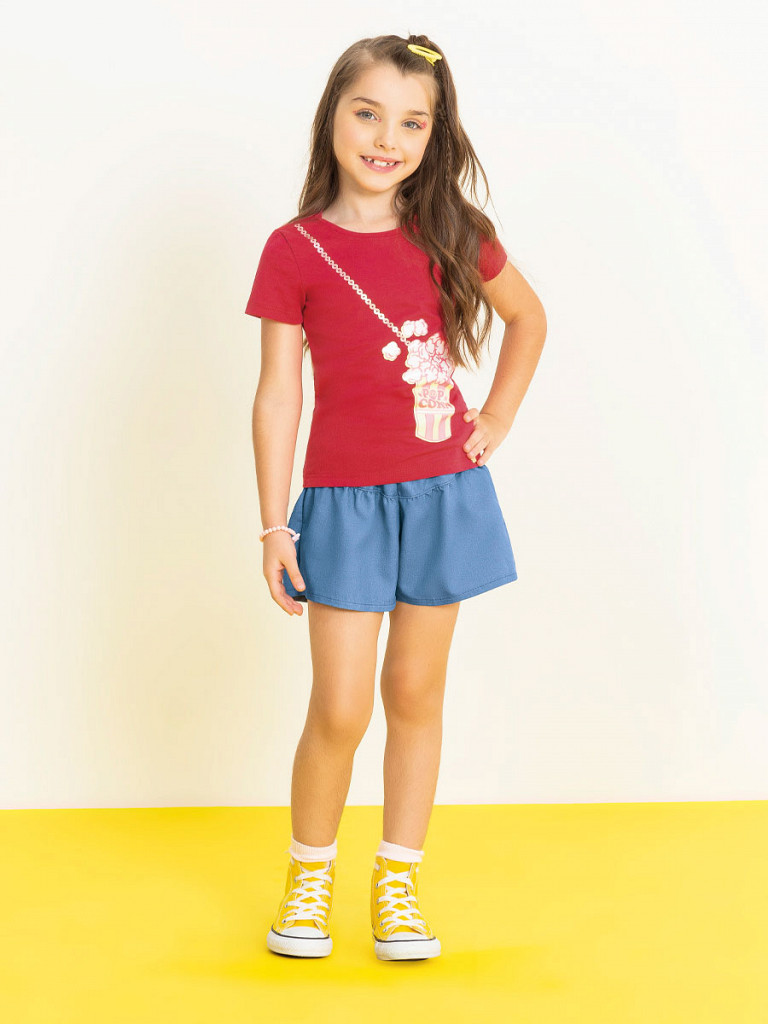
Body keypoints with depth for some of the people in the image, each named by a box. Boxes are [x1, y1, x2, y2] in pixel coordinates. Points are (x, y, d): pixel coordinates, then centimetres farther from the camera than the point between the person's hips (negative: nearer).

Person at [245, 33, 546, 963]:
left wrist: (497, 418, 9)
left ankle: (398, 884, 24)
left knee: (416, 692, 10)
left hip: (443, 493, 3)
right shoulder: (295, 248, -5)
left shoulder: (453, 234, 2)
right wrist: (273, 525, -6)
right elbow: (277, 393, -4)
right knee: (339, 711, -2)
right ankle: (308, 876, 22)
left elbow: (527, 317, 19)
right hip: (345, 502, -2)